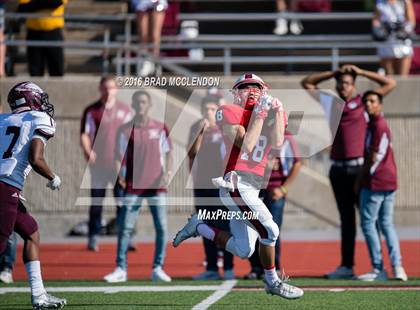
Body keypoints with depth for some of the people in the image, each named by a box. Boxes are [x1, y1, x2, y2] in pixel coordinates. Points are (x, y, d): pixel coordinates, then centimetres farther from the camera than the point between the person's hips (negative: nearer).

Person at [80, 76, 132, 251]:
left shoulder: (124, 110, 11)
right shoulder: (92, 111, 3)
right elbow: (84, 134, -1)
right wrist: (88, 151, -18)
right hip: (99, 164, -1)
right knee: (96, 202, 2)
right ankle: (93, 238, 9)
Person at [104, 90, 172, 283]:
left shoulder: (160, 128, 5)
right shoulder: (125, 130, 3)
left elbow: (168, 152, 9)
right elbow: (119, 155, 3)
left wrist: (167, 172, -5)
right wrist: (119, 176, -12)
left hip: (157, 185, 0)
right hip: (133, 186, 0)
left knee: (162, 227, -2)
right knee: (125, 228, -3)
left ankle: (158, 269, 7)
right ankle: (121, 269, 2)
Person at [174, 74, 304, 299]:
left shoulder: (270, 115, 15)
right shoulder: (231, 113, -2)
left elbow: (277, 143, -4)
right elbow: (246, 145, -14)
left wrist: (277, 112, -5)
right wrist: (259, 114, -11)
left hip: (252, 188, 8)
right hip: (236, 185, -8)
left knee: (243, 251, 8)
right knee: (269, 230, -14)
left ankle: (198, 227, 23)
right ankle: (272, 282, 4)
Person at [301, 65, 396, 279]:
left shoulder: (362, 103, 6)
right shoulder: (331, 103, 14)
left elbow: (390, 84, 8)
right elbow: (307, 83, 23)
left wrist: (361, 72, 7)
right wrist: (333, 73, 14)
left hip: (359, 167, -4)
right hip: (338, 170, 4)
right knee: (346, 219, 9)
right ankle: (346, 266, 11)